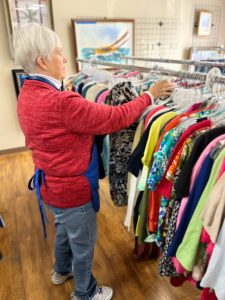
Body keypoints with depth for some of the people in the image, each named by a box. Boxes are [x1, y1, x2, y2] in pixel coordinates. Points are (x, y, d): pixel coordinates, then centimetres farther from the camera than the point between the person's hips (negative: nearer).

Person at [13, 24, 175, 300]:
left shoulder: (27, 94, -1)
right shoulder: (60, 102, -32)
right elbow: (114, 118, -28)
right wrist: (149, 95, -16)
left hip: (51, 185, 9)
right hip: (73, 191, -9)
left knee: (63, 230, 33)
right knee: (83, 245, 17)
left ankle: (61, 270, 59)